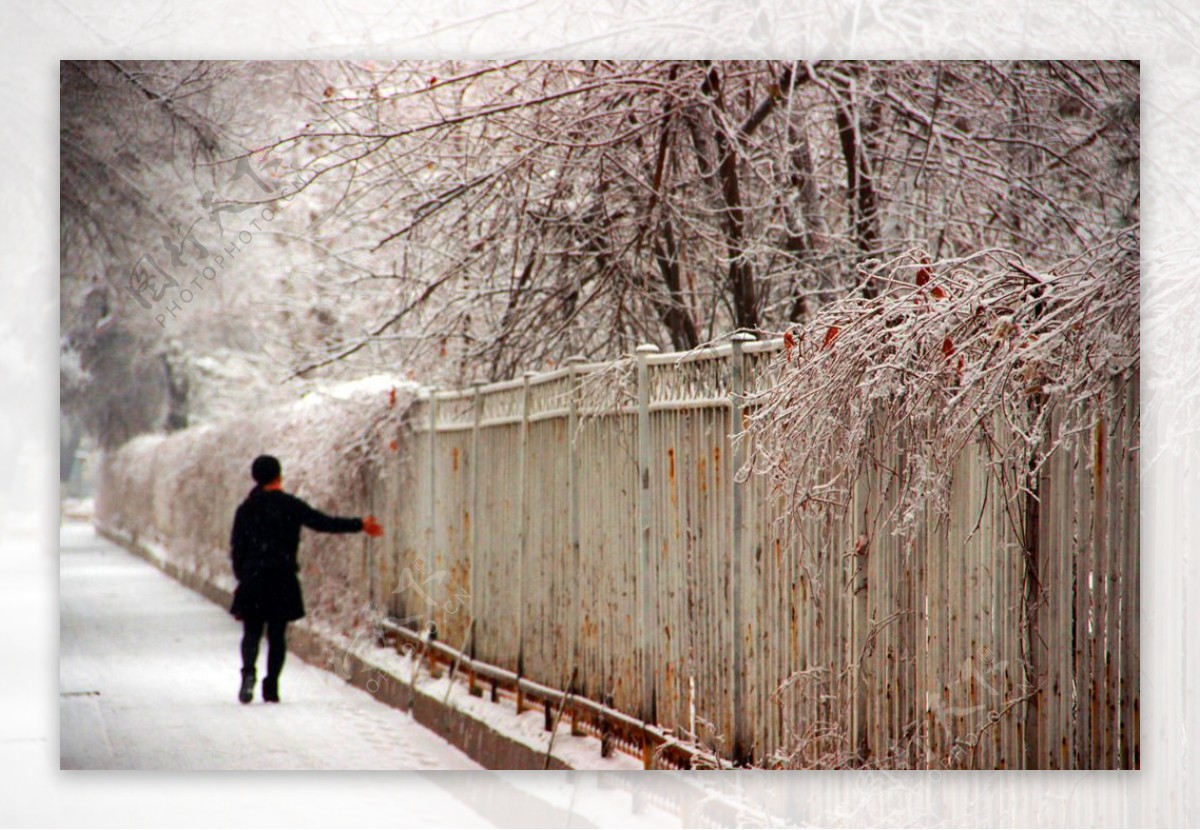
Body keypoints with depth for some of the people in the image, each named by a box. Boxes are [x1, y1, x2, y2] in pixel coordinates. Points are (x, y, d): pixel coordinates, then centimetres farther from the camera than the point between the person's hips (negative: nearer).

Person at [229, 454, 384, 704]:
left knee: (251, 632, 7)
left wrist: (243, 577, 15)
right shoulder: (289, 505, -3)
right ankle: (271, 687, 3)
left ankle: (248, 672, -20)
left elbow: (237, 549, 5)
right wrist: (360, 525, 3)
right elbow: (324, 522, -4)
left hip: (252, 580, 1)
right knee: (277, 634, 7)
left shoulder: (245, 509, 5)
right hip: (282, 580, -1)